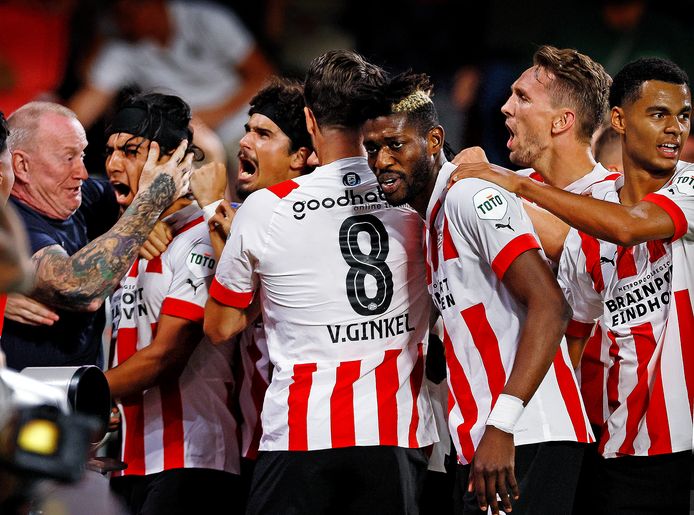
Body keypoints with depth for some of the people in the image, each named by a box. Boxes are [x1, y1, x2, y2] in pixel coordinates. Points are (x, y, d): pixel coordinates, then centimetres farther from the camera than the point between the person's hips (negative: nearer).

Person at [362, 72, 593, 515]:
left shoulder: (472, 199, -9)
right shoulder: (431, 221, 20)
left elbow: (550, 307, -18)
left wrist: (501, 426, -24)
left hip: (526, 443, -9)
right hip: (480, 447, 9)